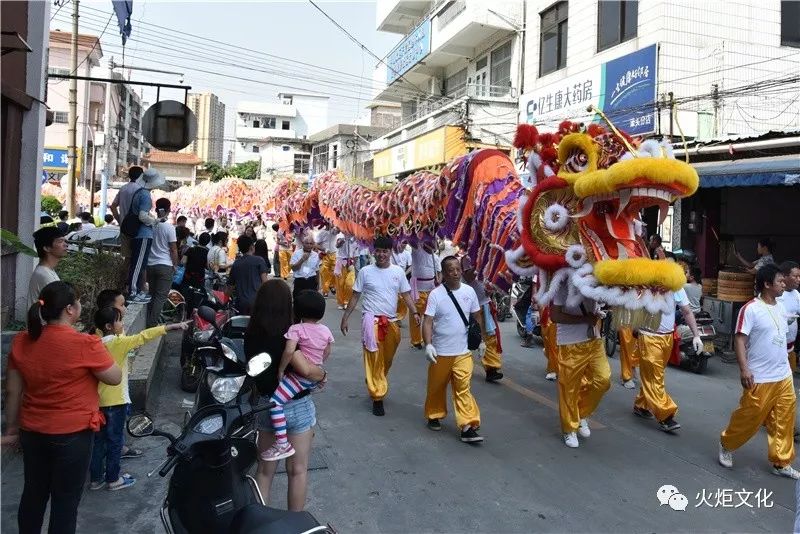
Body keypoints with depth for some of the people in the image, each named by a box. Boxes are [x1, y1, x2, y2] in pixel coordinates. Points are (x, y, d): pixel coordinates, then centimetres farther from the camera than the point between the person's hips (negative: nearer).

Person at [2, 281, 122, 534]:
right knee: (66, 500, 8)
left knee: (33, 493, 22)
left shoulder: (22, 342, -3)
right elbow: (115, 378, -8)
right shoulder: (85, 344, -20)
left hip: (33, 432, 6)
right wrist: (97, 350, 6)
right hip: (73, 434, -5)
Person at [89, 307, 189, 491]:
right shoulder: (117, 342, -19)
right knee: (114, 441, 6)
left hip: (99, 400, 7)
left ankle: (95, 478, 25)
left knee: (99, 440, 15)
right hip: (116, 401, -7)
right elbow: (143, 336, -24)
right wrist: (173, 326, -27)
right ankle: (113, 479, 17)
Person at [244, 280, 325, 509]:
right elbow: (305, 369, -33)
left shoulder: (251, 336, -6)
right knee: (297, 471, 12)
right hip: (297, 407, -5)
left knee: (265, 469, 18)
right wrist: (322, 374, -15)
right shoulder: (287, 336, -23)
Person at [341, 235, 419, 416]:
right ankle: (377, 397, 3)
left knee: (387, 360, 15)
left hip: (391, 321, 4)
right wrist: (345, 317, 1)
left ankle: (375, 384, 40)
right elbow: (355, 296, 2)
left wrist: (415, 312, -8)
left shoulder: (398, 271, 3)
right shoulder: (365, 271, -3)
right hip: (372, 320, -3)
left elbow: (406, 294, 7)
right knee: (374, 360, -5)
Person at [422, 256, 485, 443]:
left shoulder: (469, 291, -1)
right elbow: (428, 322, -14)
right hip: (440, 352, -1)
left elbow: (477, 317, 11)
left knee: (463, 389, -3)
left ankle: (468, 427, -2)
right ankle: (434, 416, 35)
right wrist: (428, 344, -25)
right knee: (437, 387, 14)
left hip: (463, 352, 1)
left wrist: (482, 340, 13)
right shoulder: (435, 294, -10)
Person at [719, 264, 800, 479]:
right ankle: (726, 445, 25)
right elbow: (739, 339, -16)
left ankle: (781, 463, 21)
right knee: (749, 417, 2)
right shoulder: (750, 309, -14)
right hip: (760, 378, -7)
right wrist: (744, 369, -24)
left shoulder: (781, 308, 10)